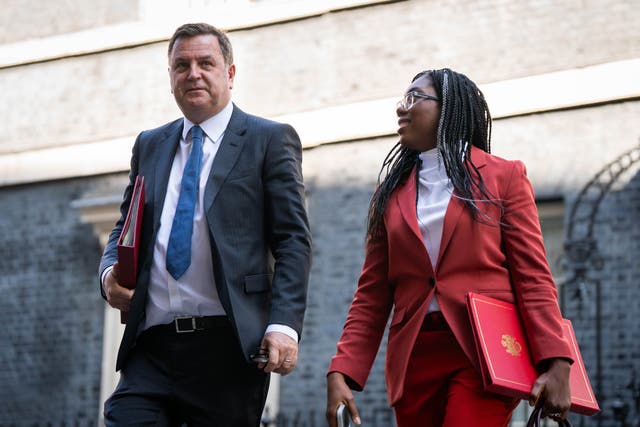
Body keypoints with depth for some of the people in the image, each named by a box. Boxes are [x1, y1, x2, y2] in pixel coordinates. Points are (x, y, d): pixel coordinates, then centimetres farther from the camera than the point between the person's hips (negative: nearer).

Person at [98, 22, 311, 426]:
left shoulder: (270, 139, 4)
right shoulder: (149, 146, 19)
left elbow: (293, 241, -3)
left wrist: (284, 324, -15)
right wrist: (110, 272, 1)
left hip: (229, 348, -4)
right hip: (151, 347, 4)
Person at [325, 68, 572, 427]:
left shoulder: (504, 176, 7)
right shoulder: (392, 192, 15)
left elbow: (533, 277, 1)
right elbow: (371, 295, 11)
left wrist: (556, 365, -10)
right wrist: (341, 374, -1)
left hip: (483, 353, -4)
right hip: (414, 359, 4)